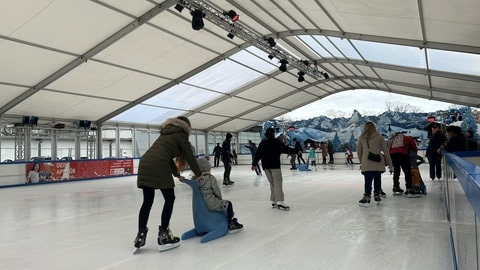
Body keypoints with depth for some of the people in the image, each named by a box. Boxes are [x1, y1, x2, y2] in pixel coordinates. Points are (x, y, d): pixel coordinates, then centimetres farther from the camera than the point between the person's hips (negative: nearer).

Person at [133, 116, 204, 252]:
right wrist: (199, 174, 20)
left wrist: (177, 174, 45)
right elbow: (190, 156, 9)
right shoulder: (181, 134, 9)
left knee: (147, 201, 14)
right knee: (169, 199, 7)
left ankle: (140, 236, 16)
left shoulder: (166, 133, 31)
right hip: (158, 167, -7)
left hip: (144, 163, 7)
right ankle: (163, 236, 9)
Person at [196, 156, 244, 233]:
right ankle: (231, 224, 15)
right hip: (211, 204, -8)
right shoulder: (211, 178, -18)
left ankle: (229, 219, 41)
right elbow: (216, 190, -11)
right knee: (228, 204, 7)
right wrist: (220, 198, 11)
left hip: (201, 204, 8)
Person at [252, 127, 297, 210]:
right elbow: (286, 149, -3)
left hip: (265, 166, 6)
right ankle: (280, 201, -20)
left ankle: (274, 201, 14)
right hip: (275, 165, -6)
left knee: (272, 183, 13)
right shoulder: (277, 142, -5)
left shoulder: (262, 143, 11)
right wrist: (296, 151, 9)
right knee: (278, 182, -10)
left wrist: (254, 164, 20)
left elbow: (258, 154, 12)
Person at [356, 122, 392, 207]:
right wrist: (388, 161, 13)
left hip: (367, 163, -1)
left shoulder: (362, 137, 6)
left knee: (368, 181, -4)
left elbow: (359, 151, 11)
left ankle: (366, 198, -7)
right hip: (378, 162, 1)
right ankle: (377, 195, 21)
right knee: (377, 179, 12)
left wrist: (361, 161, 23)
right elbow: (385, 149, 6)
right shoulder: (379, 136, 6)